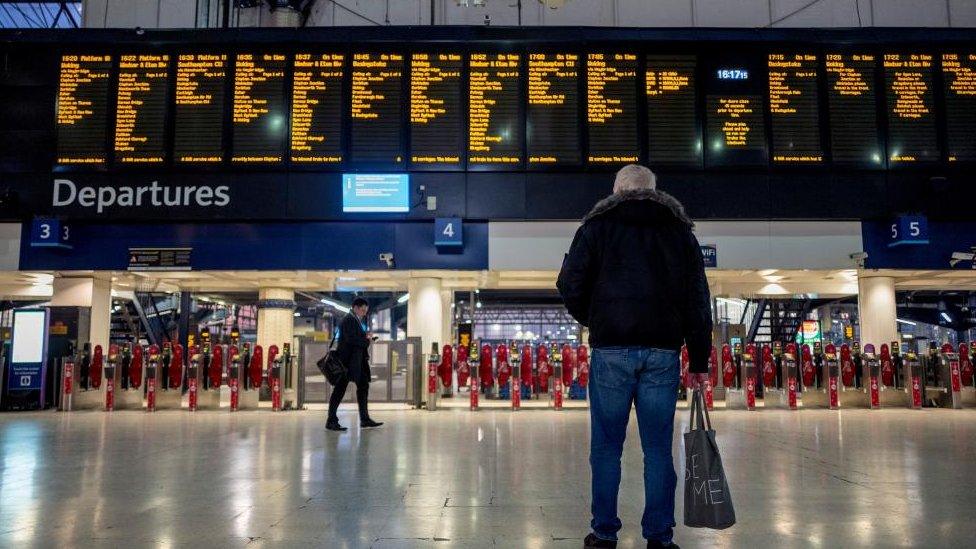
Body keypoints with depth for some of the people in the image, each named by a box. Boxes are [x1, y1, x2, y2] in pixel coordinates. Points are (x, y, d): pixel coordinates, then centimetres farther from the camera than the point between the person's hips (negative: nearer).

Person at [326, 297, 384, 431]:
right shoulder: (348, 320, -13)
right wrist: (367, 341, -13)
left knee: (363, 386, 11)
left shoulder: (357, 320, 19)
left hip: (357, 360, 11)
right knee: (340, 390, -4)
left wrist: (366, 335, 3)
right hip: (347, 360, -10)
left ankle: (365, 419, 17)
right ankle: (331, 421, 2)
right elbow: (351, 339, -24)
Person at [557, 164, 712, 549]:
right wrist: (699, 361, 13)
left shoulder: (598, 225, 6)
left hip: (611, 349, -2)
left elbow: (570, 285, 0)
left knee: (606, 445, 6)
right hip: (663, 351, 2)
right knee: (658, 448, 7)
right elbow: (698, 300, 11)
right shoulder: (680, 229, 13)